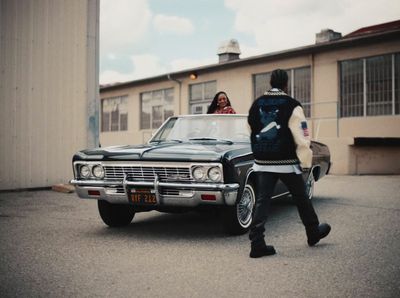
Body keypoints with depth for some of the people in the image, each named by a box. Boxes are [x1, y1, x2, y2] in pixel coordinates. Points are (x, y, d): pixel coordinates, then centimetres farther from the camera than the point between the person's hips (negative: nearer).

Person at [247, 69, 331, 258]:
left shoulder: (256, 105, 5)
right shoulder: (291, 105, -9)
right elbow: (302, 137, -12)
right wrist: (305, 162, -5)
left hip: (262, 163, 4)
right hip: (286, 162, -3)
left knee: (262, 201, 2)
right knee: (301, 199, 15)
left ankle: (257, 244, -3)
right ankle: (313, 233, 33)